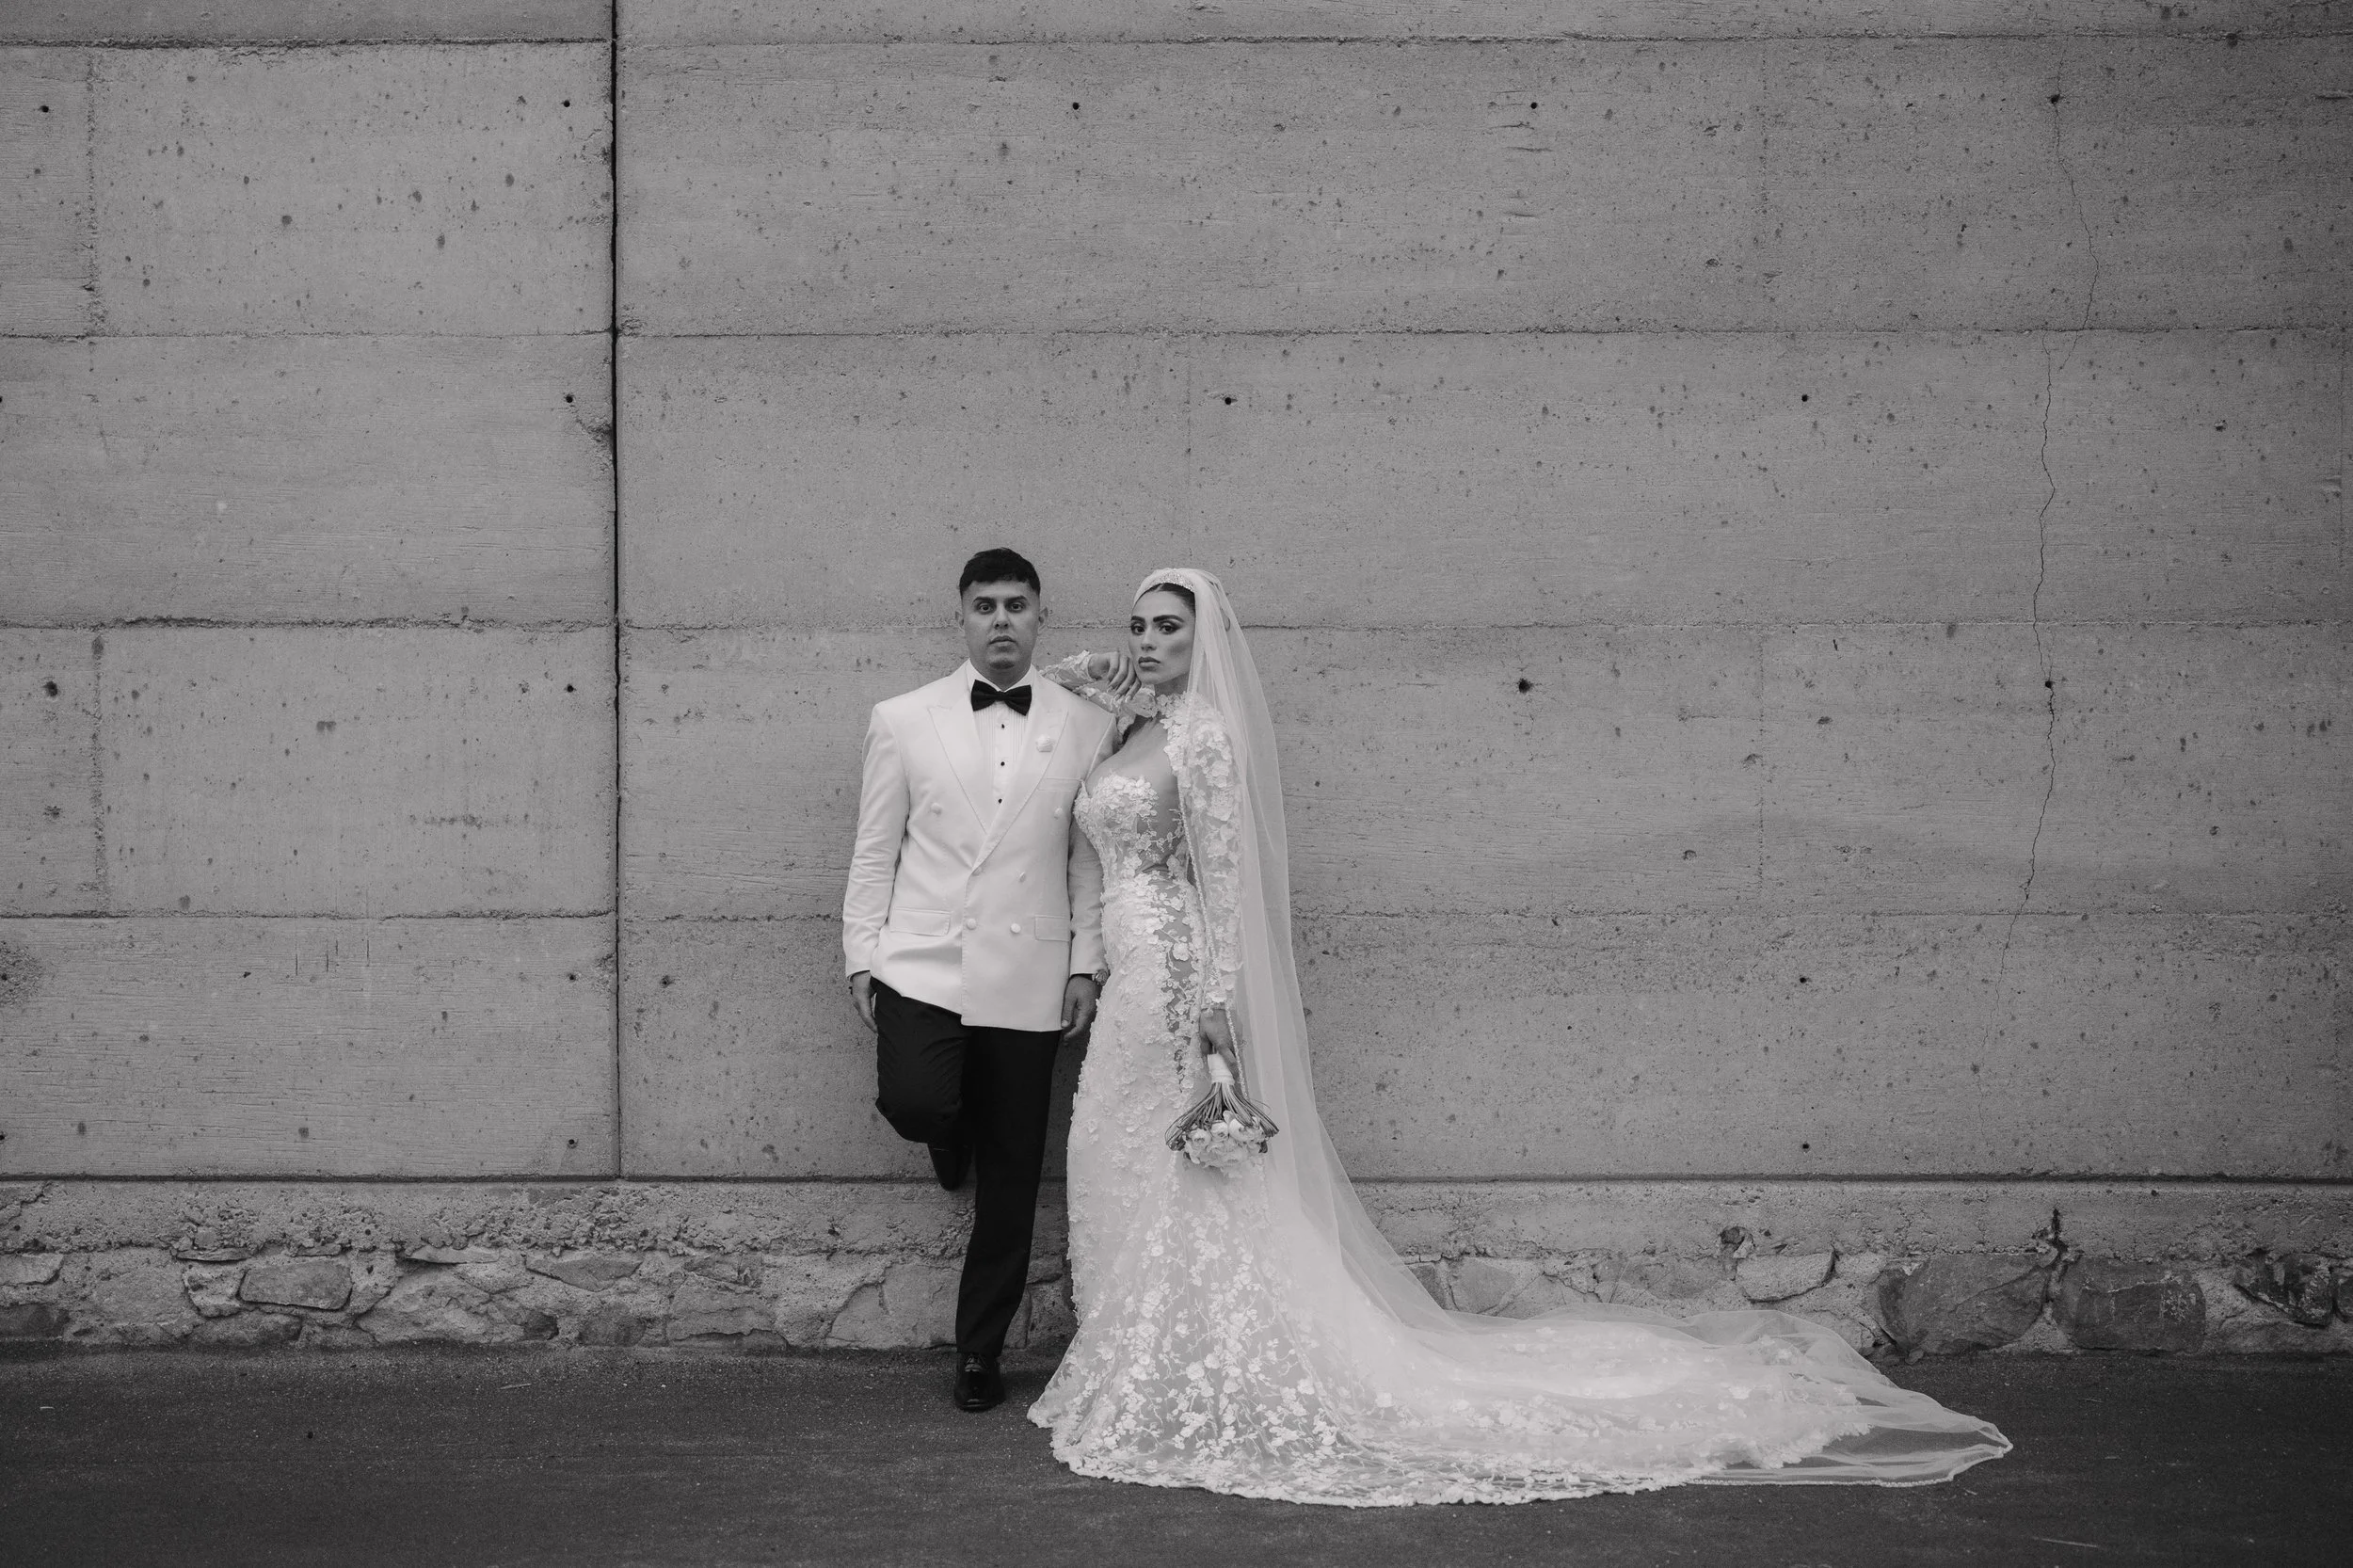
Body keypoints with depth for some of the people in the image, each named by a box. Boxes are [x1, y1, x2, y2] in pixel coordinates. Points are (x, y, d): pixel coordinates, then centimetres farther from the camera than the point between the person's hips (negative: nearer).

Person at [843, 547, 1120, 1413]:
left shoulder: (1087, 728, 5)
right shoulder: (903, 721, 4)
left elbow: (1090, 860, 7)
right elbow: (874, 852, 5)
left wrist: (1085, 964, 1)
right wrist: (861, 958, 0)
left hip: (1029, 981, 1)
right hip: (921, 964, -1)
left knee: (1011, 1179, 5)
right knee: (914, 1103, -25)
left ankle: (979, 1351, 20)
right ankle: (951, 1135, 14)